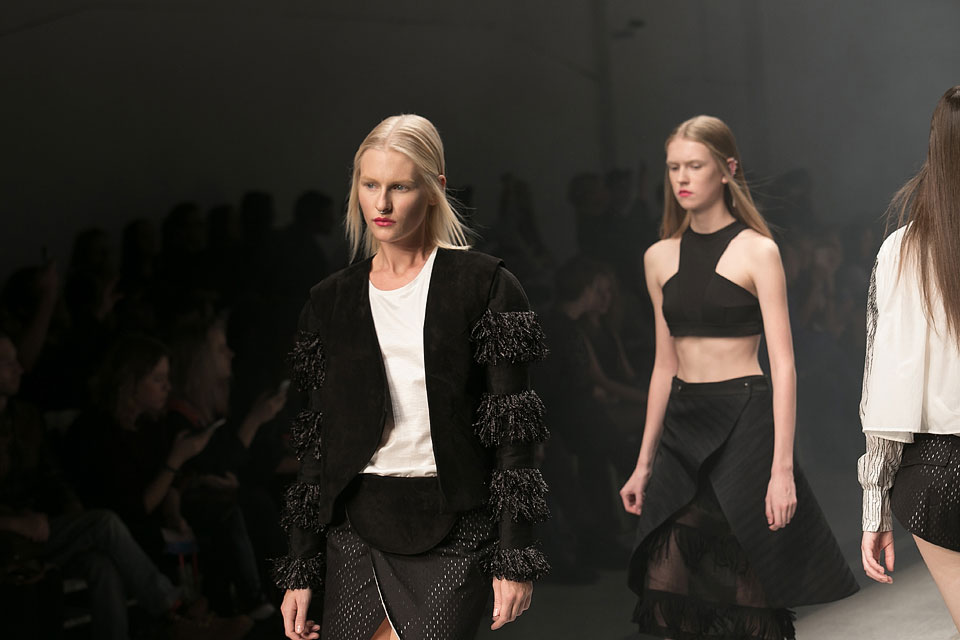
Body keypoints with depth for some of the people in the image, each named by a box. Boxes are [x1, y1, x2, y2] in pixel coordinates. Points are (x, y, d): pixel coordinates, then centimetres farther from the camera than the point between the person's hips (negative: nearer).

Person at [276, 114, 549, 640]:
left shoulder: (482, 285, -2)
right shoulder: (332, 301, 10)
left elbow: (511, 429, -4)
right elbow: (320, 440, 12)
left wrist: (515, 557, -9)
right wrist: (300, 569, 8)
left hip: (453, 535, -3)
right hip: (356, 528, 3)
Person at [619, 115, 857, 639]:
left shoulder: (757, 251, -4)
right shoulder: (660, 257, 11)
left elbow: (783, 366, -8)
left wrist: (782, 468, -16)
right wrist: (644, 463, 16)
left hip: (743, 421, -5)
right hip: (682, 428, 5)